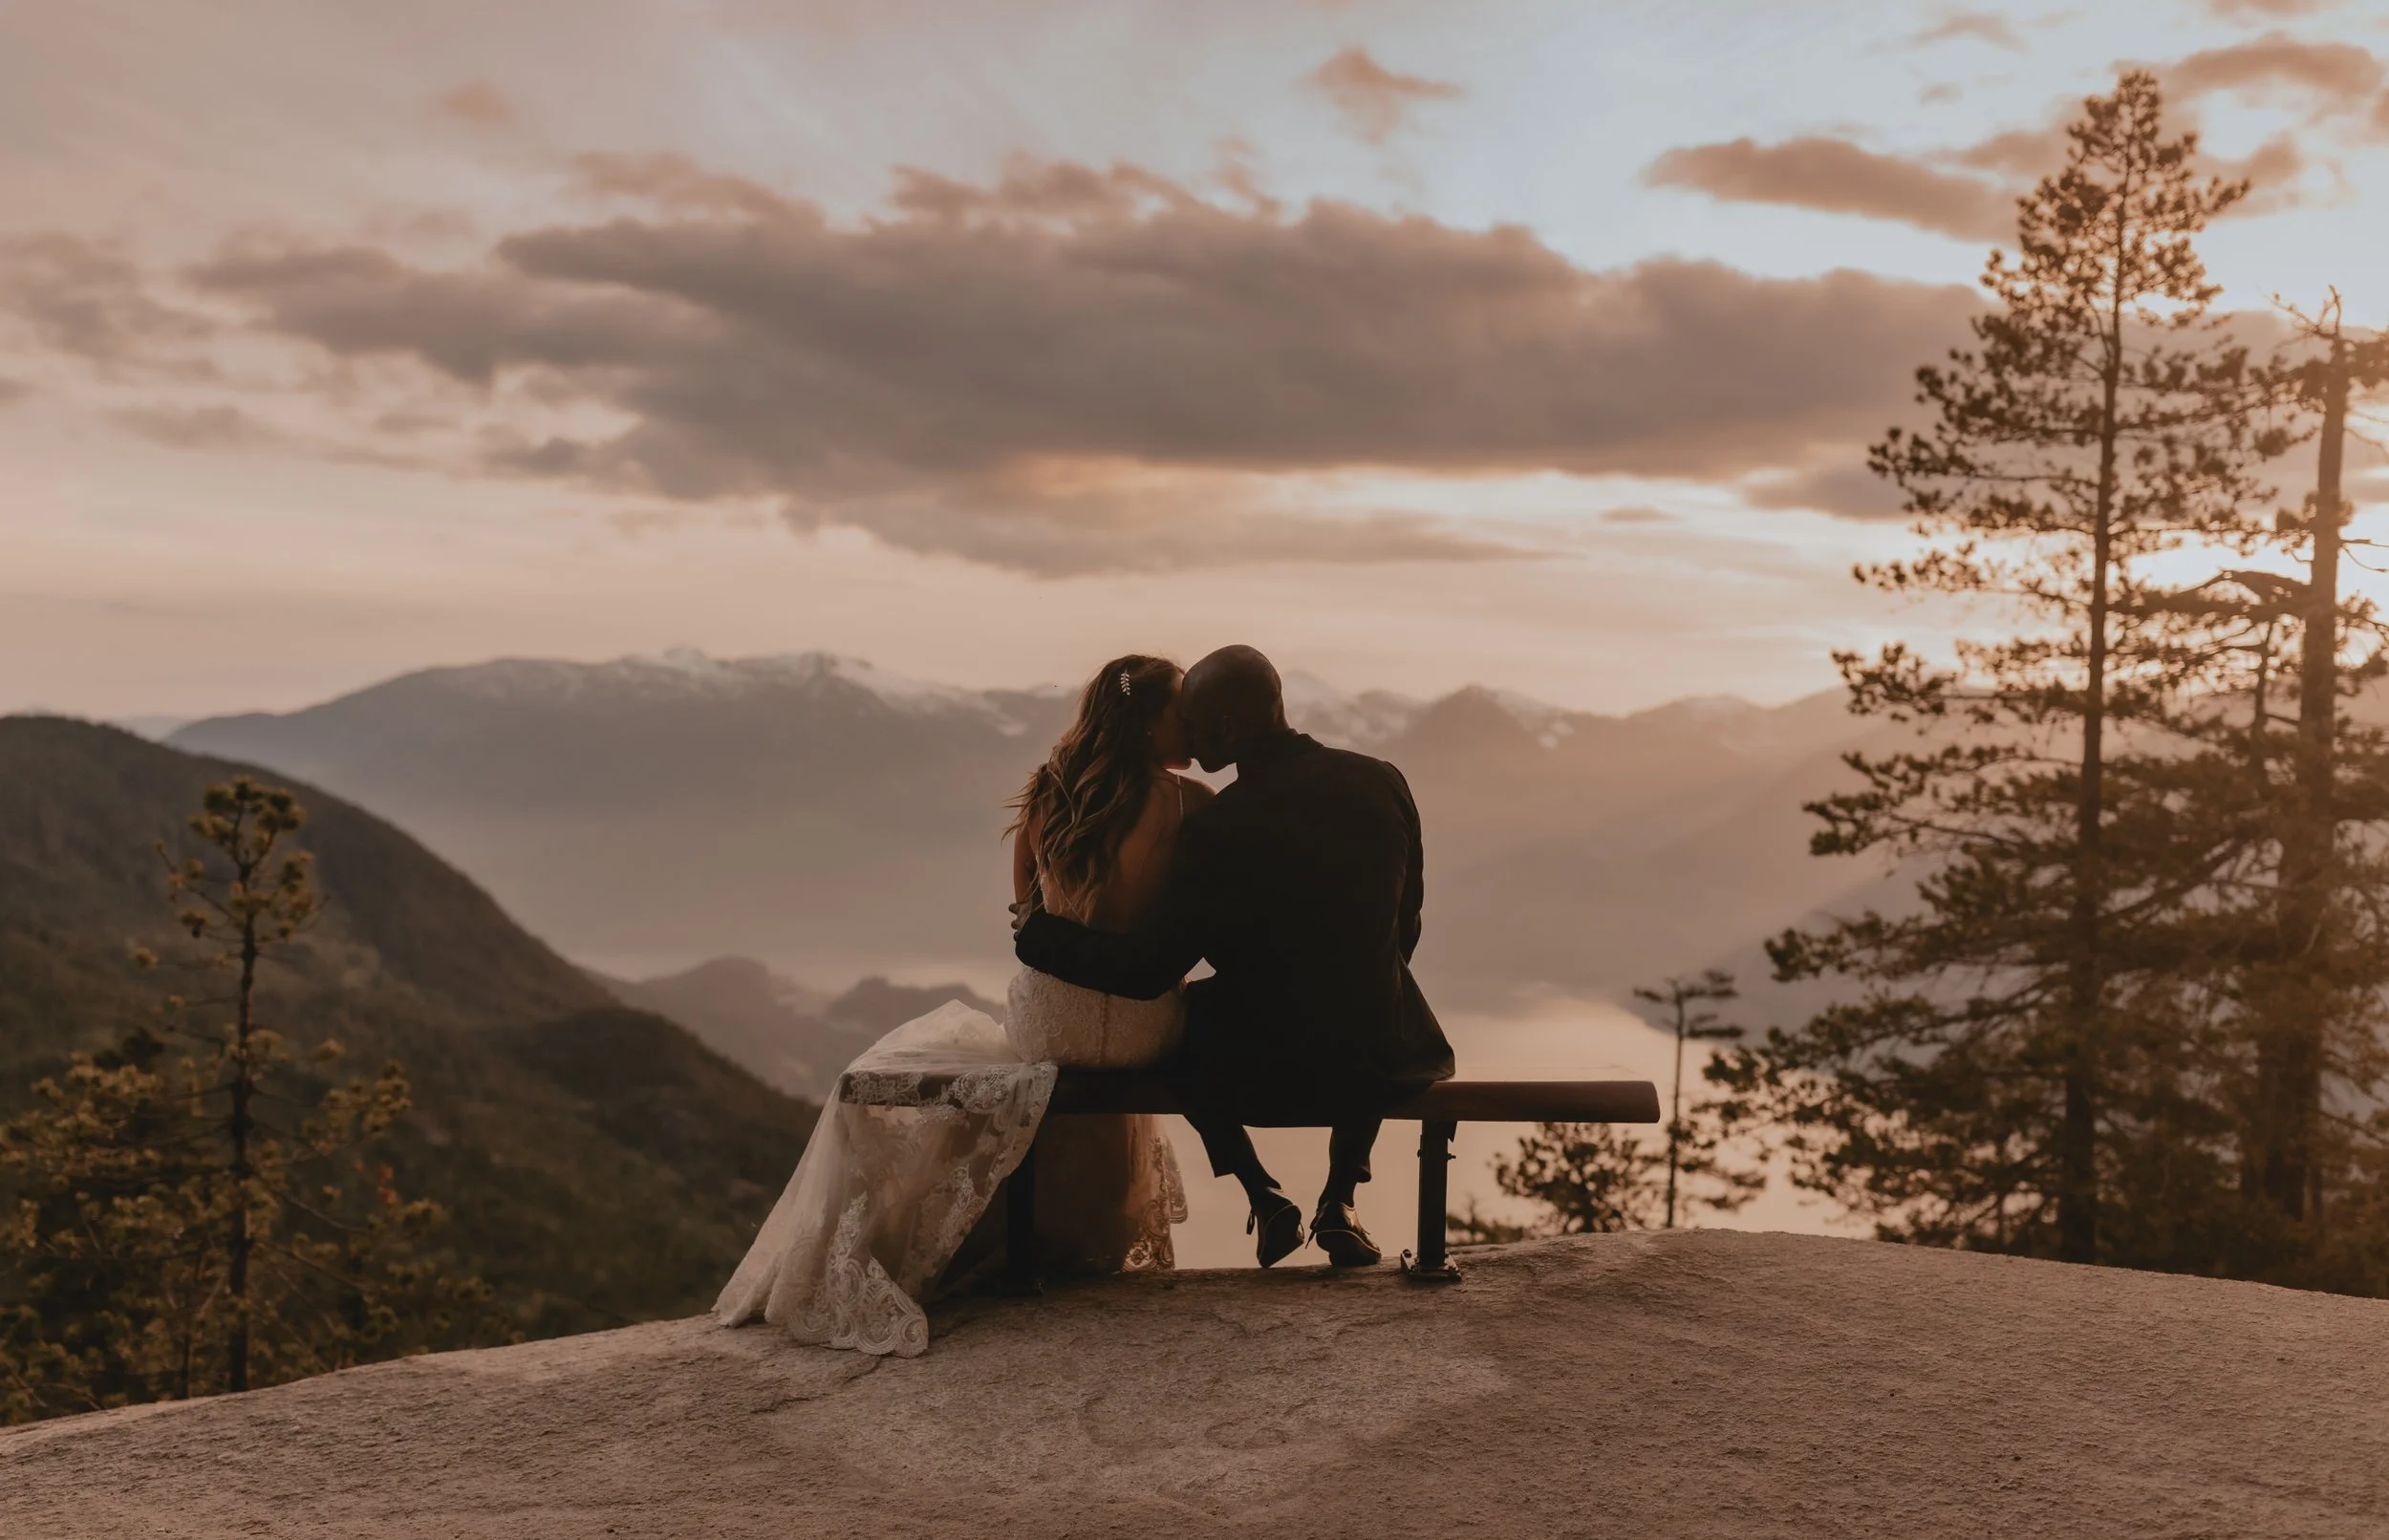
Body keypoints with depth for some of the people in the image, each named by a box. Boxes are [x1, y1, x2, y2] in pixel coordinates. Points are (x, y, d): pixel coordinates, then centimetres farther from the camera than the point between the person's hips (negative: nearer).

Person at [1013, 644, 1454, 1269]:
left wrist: (1036, 934, -2)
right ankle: (1341, 1199, 24)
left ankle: (1264, 1199, 18)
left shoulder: (1218, 827, -20)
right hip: (1381, 1057, 4)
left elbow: (1147, 970, -16)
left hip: (1261, 1074, -3)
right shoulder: (1383, 782, -5)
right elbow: (1404, 928, 7)